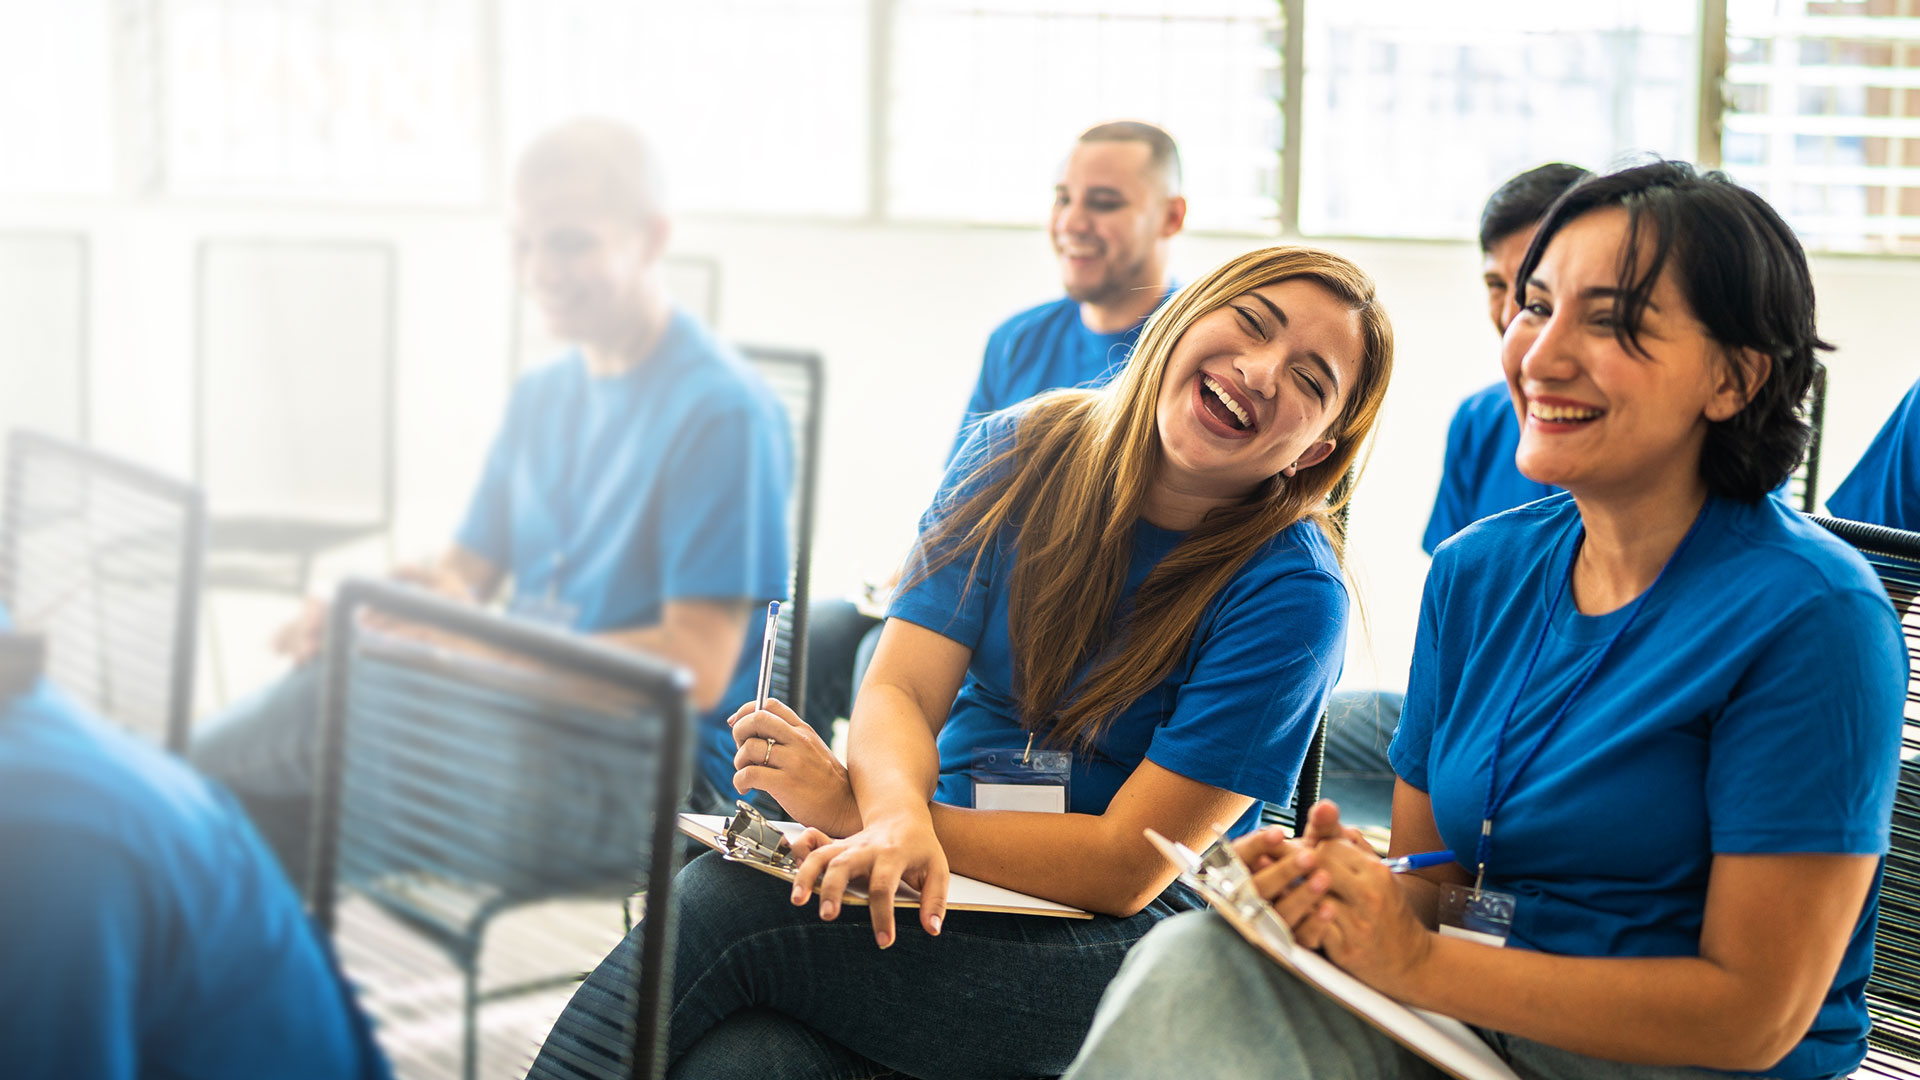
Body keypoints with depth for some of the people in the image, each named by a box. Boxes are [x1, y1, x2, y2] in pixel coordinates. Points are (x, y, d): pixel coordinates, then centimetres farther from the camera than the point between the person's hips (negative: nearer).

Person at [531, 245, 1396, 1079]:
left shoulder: (1290, 594, -12)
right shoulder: (1020, 452, 1)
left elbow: (1128, 866, -15)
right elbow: (900, 687, -6)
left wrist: (853, 806, -19)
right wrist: (899, 818, -30)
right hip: (953, 871, 3)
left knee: (726, 901, -27)